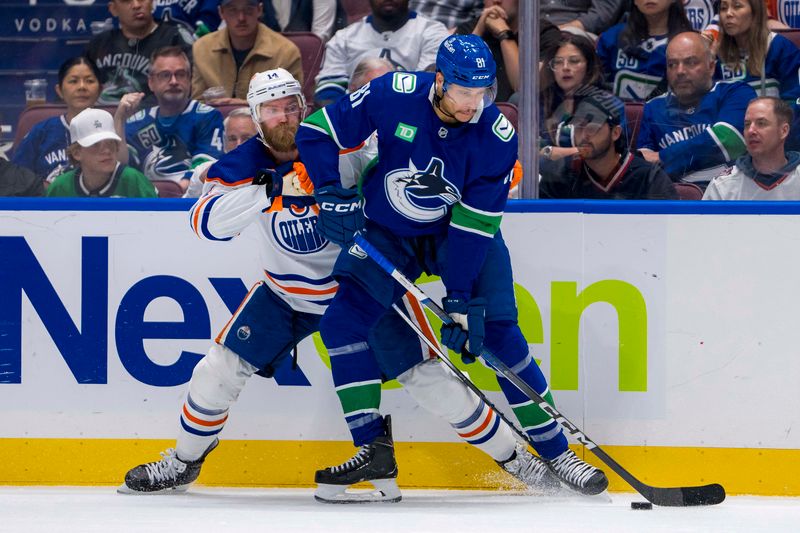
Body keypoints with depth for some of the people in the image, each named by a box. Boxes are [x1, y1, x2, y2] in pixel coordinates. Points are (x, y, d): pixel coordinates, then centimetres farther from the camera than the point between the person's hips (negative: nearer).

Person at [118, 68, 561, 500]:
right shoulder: (243, 166, -14)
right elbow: (206, 222, -30)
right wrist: (272, 189, -43)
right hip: (288, 293, 2)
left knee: (425, 377, -8)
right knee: (222, 367, -4)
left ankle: (512, 456, 6)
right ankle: (184, 461, 20)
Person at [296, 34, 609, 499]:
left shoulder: (498, 137, -23)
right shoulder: (393, 96, -25)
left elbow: (475, 226, -22)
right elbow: (317, 133, -14)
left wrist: (461, 301, -26)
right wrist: (331, 194, -27)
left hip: (463, 231, -1)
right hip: (386, 232, 1)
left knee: (499, 334, -12)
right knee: (343, 320, -16)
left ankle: (555, 451, -1)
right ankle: (375, 450, -7)